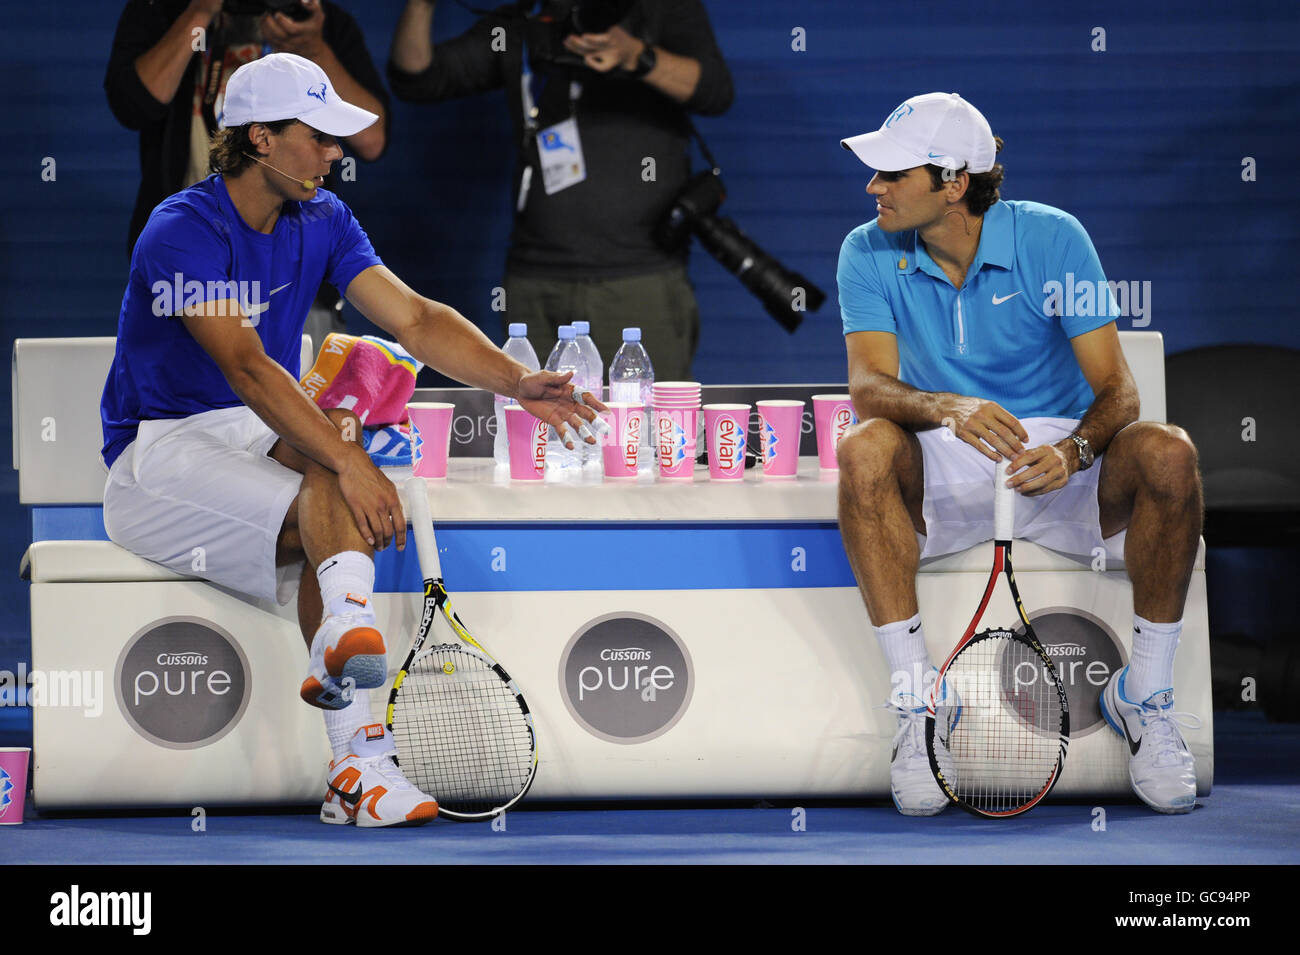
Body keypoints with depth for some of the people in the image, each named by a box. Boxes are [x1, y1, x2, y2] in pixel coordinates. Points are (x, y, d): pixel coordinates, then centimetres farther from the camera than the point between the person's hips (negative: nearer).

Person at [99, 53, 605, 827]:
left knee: (335, 433, -28)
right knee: (336, 487, -30)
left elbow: (416, 319, -2)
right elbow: (247, 367, -31)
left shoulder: (322, 221, 5)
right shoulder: (182, 234, -19)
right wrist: (349, 465, -42)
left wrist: (518, 383, -19)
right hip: (164, 453, -7)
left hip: (260, 440, 7)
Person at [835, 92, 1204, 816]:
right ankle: (916, 696, -26)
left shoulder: (1052, 239, -8)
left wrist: (1074, 451, -34)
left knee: (1167, 453, -30)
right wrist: (948, 409, -38)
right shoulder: (869, 254, -3)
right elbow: (870, 385, -15)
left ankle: (1145, 694, -15)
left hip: (1057, 465, 0)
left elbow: (1116, 390, -11)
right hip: (943, 480, 1)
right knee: (865, 450, -33)